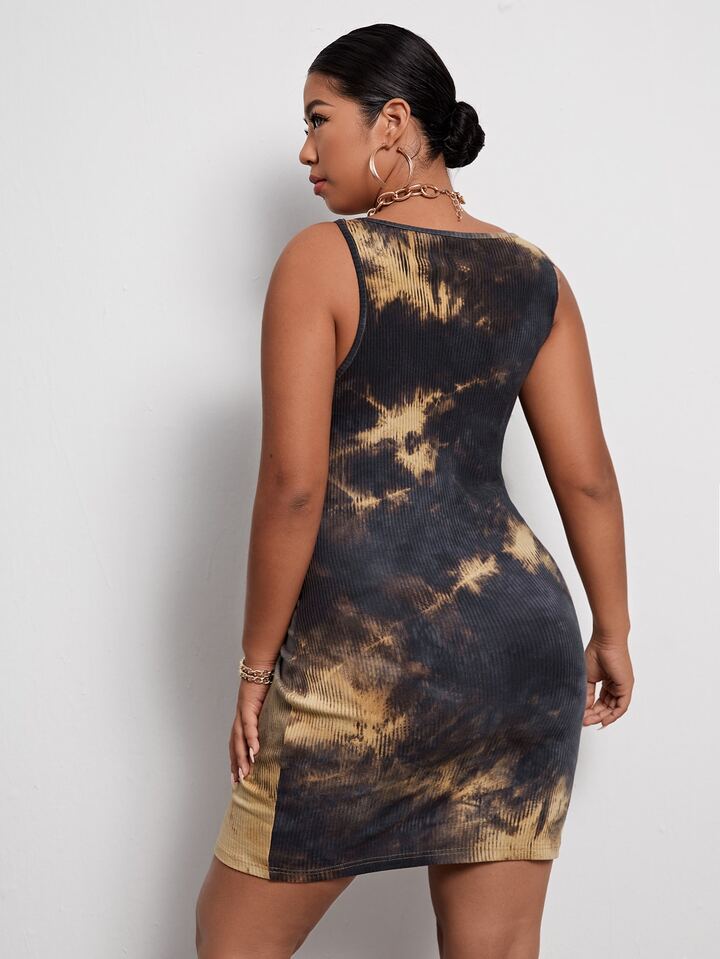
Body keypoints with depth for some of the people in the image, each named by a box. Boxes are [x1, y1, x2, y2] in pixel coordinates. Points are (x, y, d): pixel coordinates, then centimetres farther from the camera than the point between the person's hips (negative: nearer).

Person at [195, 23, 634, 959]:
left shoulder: (322, 258, -7)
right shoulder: (534, 274, 7)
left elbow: (294, 484, -13)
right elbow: (587, 475, 7)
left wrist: (257, 665, -4)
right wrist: (612, 632, 18)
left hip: (364, 662, -5)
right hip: (526, 643, 5)